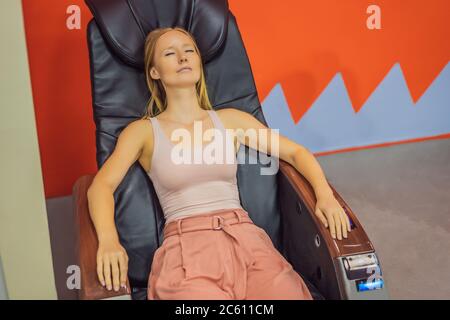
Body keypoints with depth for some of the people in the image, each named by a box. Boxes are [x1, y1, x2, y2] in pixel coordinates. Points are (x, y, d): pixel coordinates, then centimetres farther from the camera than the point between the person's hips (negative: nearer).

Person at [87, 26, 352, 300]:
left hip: (246, 238, 3)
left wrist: (325, 194, -4)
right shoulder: (143, 131, 8)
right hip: (185, 247, -2)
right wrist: (109, 241, -24)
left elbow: (295, 152, 14)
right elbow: (102, 185, -4)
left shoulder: (230, 120, 14)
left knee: (288, 292, -24)